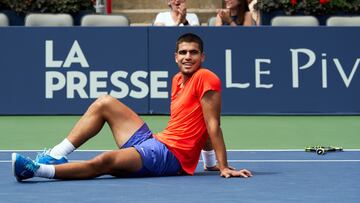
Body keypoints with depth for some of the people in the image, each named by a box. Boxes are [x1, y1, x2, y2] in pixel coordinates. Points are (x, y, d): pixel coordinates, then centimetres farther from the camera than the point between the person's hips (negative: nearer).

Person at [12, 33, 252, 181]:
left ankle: (38, 170, -27)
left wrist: (224, 167, -18)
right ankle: (55, 156, -1)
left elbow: (213, 125, -15)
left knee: (104, 161, -31)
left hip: (169, 155, -9)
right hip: (152, 140, 9)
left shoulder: (206, 78, -12)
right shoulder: (177, 80, 13)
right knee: (105, 102, 9)